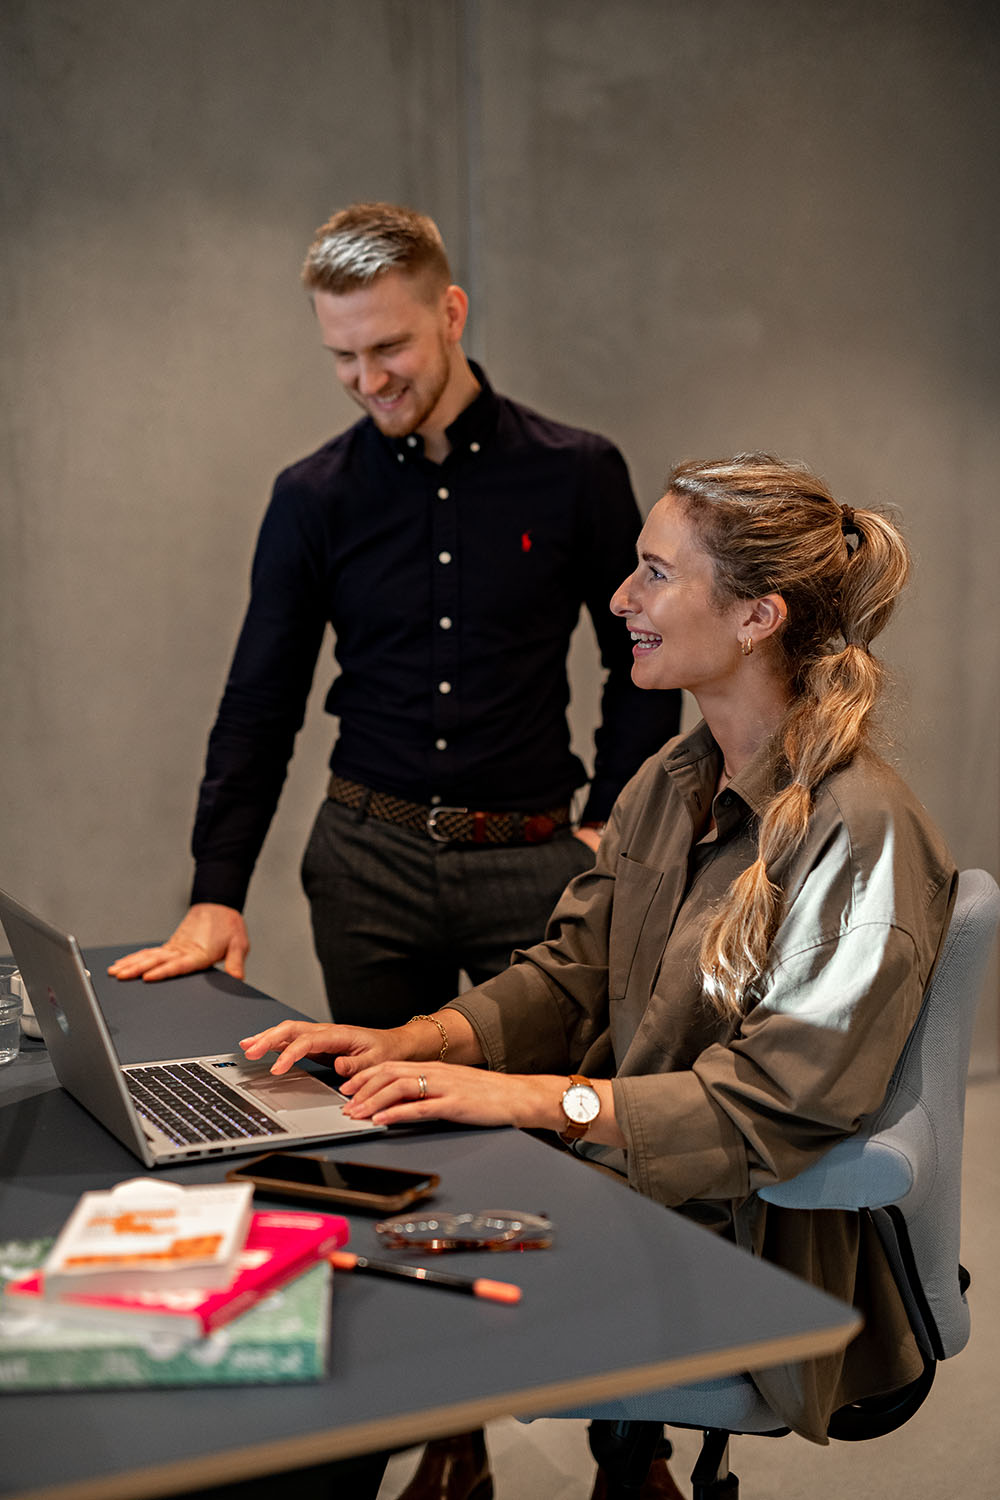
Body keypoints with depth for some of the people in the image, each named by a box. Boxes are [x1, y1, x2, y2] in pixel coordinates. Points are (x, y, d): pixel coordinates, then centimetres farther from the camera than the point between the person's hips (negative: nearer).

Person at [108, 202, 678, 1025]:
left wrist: (606, 825, 1)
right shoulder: (313, 495, 2)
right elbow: (260, 705, 4)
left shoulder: (578, 472, -2)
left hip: (529, 863, -1)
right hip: (367, 857, 1)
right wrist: (216, 895, -2)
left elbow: (645, 668, 7)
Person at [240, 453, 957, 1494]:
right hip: (616, 1177, 7)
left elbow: (781, 1106, -21)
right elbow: (570, 974, 9)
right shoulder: (672, 782, 8)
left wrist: (529, 1097, -25)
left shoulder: (859, 834, -18)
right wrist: (416, 1042, -8)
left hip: (745, 1246, -7)